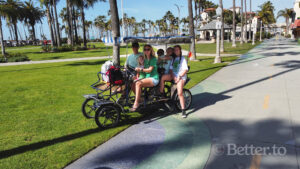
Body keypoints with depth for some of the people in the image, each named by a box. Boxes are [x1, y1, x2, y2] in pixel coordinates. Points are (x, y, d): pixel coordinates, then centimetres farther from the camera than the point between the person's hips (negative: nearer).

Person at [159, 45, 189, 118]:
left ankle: (183, 110, -10)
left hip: (181, 77, -5)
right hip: (173, 75, 5)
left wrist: (179, 77, -15)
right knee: (163, 77, -24)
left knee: (180, 93, -19)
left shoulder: (183, 59, 2)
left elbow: (185, 69, -6)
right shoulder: (173, 59, 16)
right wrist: (173, 76, -8)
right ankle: (160, 94, -17)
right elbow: (171, 69, 9)